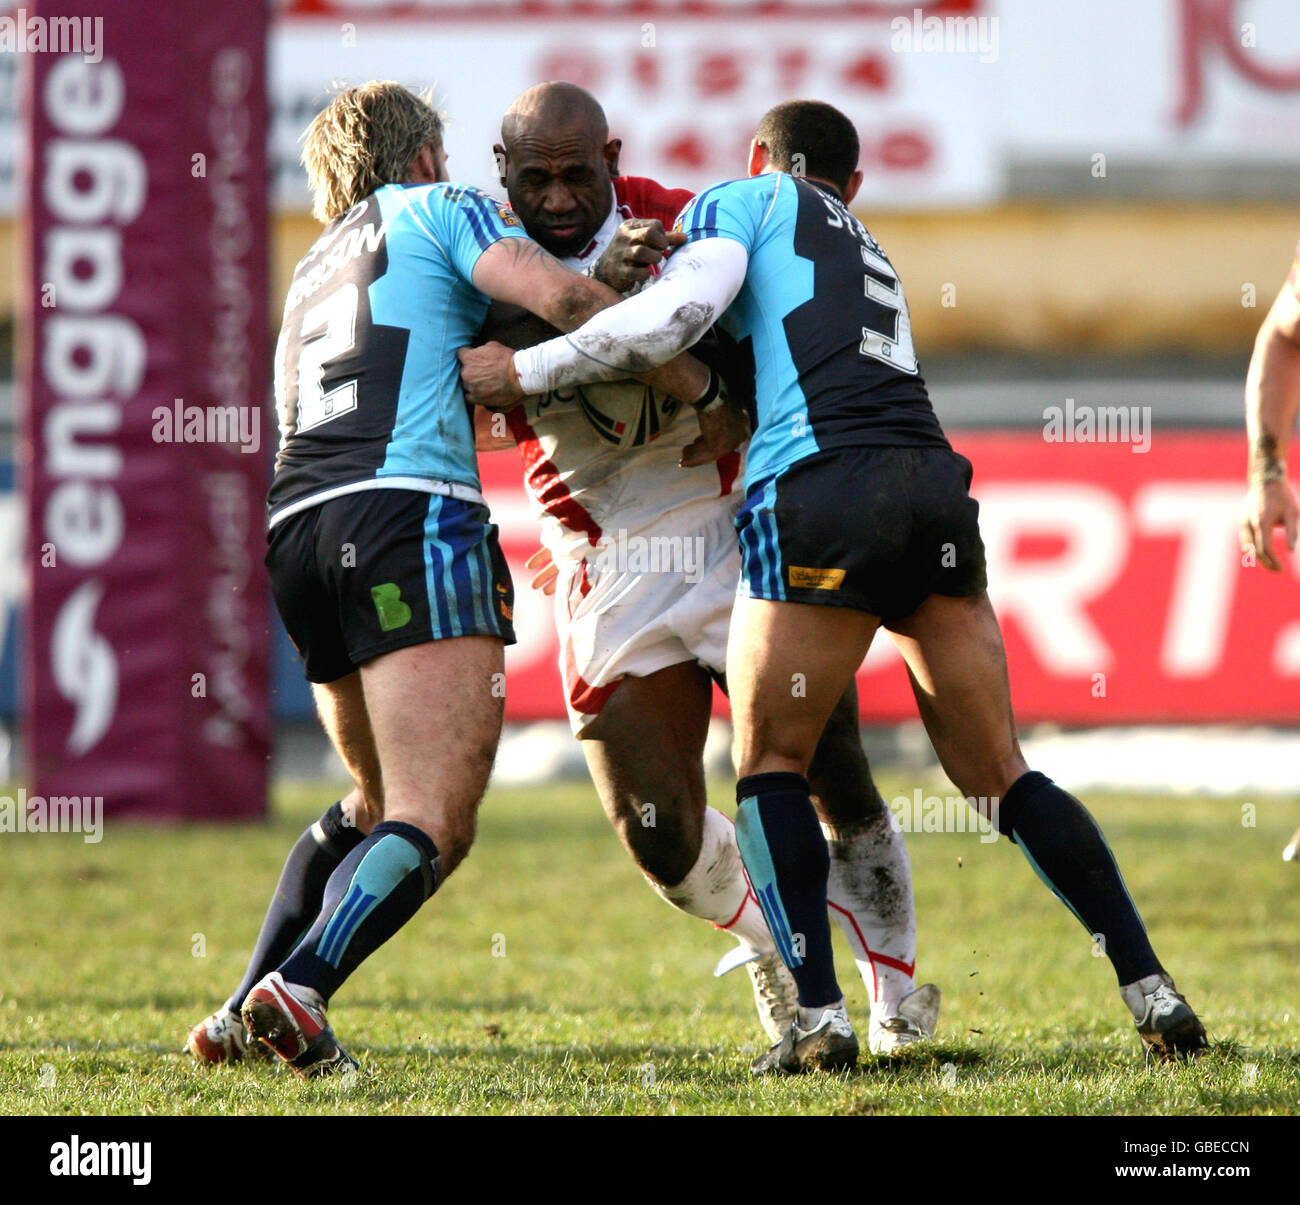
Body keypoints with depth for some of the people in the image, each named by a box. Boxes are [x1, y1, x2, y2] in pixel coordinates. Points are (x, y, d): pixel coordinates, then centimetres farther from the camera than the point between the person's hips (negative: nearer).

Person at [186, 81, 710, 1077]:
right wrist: (692, 383, 4)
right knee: (433, 827, -13)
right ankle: (299, 990, -33)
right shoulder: (439, 210, 12)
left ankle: (245, 1013, 19)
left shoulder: (315, 272, 32)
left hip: (297, 532, 7)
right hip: (409, 518, -7)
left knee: (377, 805, 26)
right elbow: (560, 297, -4)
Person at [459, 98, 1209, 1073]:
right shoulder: (868, 255, 33)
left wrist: (525, 370, 0)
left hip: (821, 494, -6)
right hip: (937, 496, 6)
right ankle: (1150, 989, 5)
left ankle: (820, 1017, -5)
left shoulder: (744, 201, 13)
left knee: (769, 763, 7)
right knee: (1000, 775, 12)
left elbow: (678, 312, -5)